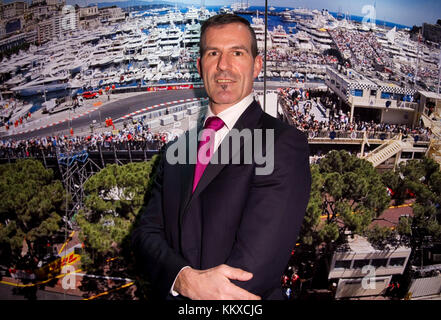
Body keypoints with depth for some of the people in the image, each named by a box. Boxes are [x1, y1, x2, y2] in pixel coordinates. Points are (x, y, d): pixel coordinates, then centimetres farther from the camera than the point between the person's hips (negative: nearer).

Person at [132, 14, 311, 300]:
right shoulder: (176, 150, 1)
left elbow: (254, 268, -25)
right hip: (179, 295, 5)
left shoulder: (284, 143, -19)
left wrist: (183, 286, -13)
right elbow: (147, 233, -5)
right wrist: (185, 278, -23)